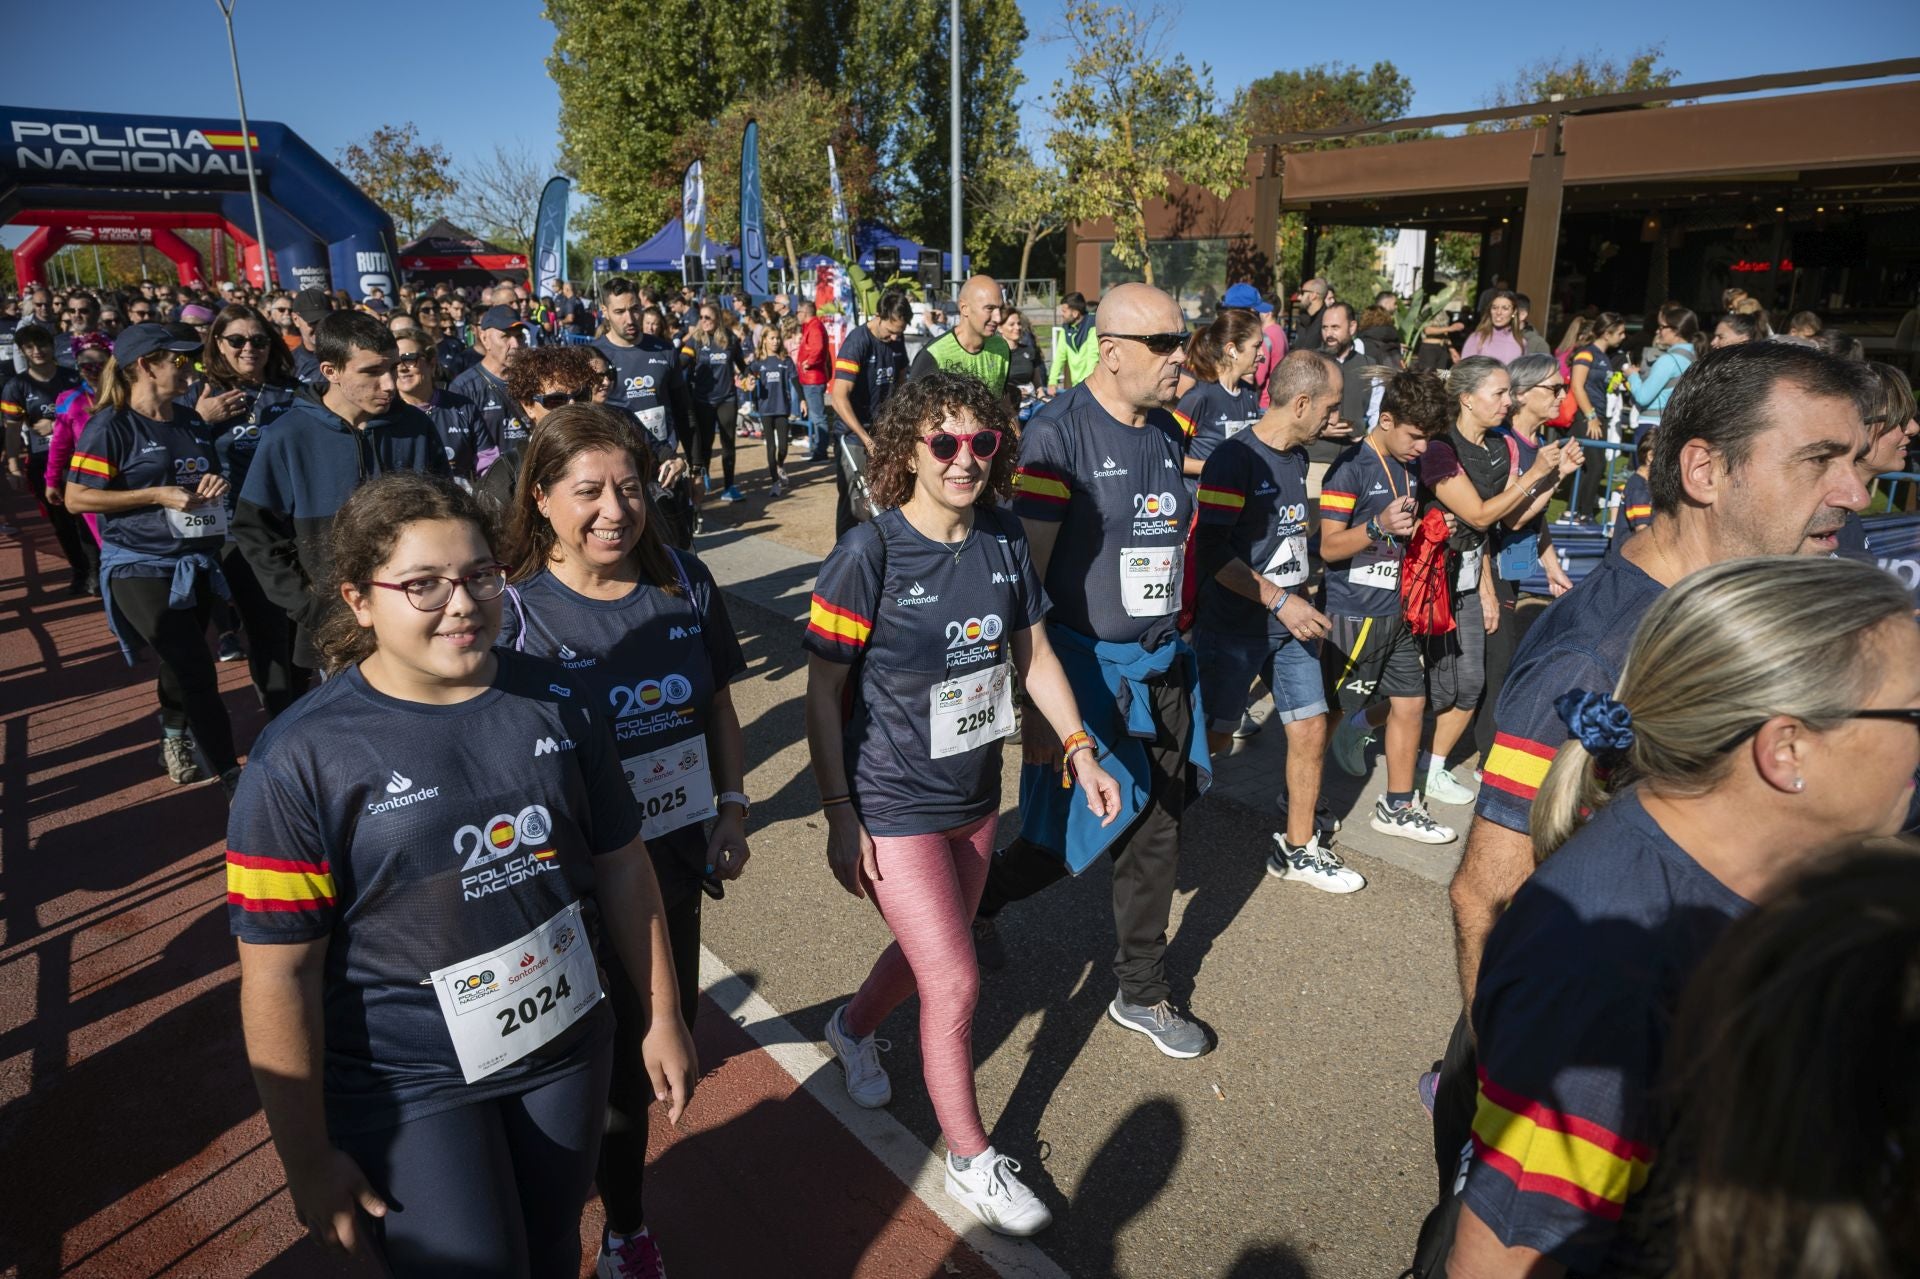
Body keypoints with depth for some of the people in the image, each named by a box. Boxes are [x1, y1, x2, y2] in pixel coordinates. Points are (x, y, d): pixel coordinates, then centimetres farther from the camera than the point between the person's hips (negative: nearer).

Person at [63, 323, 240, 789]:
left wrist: (215, 483, 0)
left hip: (195, 562, 6)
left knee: (182, 662, 18)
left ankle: (175, 738, 42)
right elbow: (77, 498, -12)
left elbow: (210, 473, 24)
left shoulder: (190, 421, 10)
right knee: (196, 669, -11)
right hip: (139, 566, -6)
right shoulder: (111, 425, -10)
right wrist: (157, 495, -17)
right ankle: (231, 774, -5)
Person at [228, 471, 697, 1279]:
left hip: (567, 1051, 4)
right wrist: (309, 1159, -8)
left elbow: (621, 868, 2)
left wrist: (662, 1015, 6)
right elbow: (280, 974, -12)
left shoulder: (554, 703, -5)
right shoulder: (302, 757, -16)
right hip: (408, 1091, -4)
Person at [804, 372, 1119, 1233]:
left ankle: (854, 1028, 56)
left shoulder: (1004, 543, -4)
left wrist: (1080, 749, 3)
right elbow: (824, 693, -15)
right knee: (956, 982, -3)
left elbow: (1032, 653, 8)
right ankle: (969, 1161, 23)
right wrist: (839, 816, -16)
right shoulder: (868, 555, -20)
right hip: (893, 804, -6)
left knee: (931, 953, 23)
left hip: (975, 794, 6)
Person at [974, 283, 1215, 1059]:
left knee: (1156, 832, 13)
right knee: (1073, 834, 5)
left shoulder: (1166, 434, 7)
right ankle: (977, 901, 36)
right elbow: (1025, 574, -17)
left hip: (1157, 666, 7)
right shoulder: (1057, 433, -16)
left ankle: (1143, 994, 31)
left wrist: (1172, 647, 18)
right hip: (1083, 666, -7)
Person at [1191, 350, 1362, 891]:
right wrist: (1280, 600, -23)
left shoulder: (1297, 457, 9)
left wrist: (1302, 602, 17)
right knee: (1213, 740, 2)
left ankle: (1298, 847, 23)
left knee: (1312, 729, 7)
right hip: (1233, 628, -7)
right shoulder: (1235, 458, -18)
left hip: (1289, 623, 8)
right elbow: (1212, 552, -23)